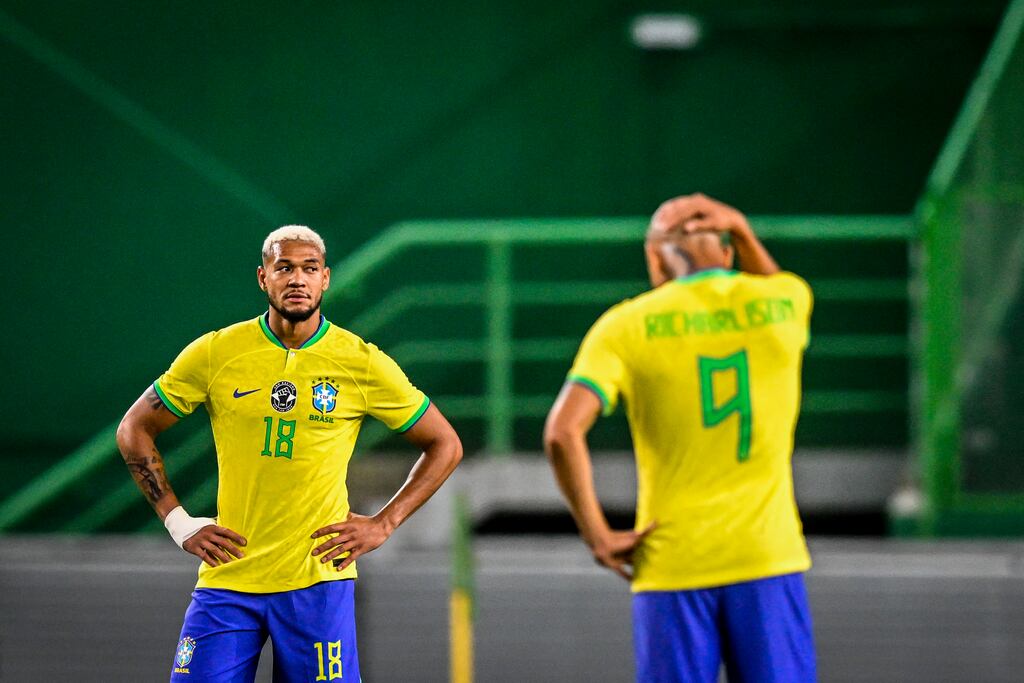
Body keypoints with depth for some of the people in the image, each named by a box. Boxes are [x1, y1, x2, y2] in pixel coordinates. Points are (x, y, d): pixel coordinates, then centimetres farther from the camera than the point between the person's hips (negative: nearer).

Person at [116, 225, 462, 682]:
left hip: (318, 580, -1)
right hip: (228, 576, 1)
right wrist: (178, 523, 4)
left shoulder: (362, 364, 0)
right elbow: (134, 431, 11)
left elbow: (445, 446, 10)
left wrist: (383, 525, 2)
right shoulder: (215, 353, 1)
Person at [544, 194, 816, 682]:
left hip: (672, 565, -1)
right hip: (767, 557, 1)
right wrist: (742, 231, 18)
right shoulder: (783, 301, 5)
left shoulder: (626, 326, -2)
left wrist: (596, 534, -5)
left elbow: (562, 433, -13)